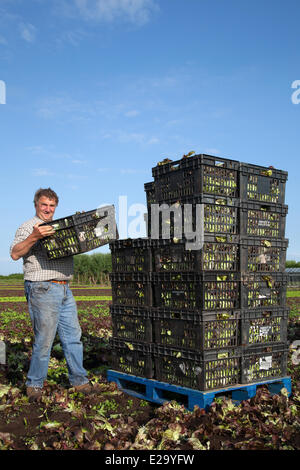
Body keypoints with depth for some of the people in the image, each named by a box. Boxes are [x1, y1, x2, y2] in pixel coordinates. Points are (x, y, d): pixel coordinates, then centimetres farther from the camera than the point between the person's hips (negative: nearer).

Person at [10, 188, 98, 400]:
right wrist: (34, 237, -30)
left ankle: (79, 380, 20)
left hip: (65, 290, 7)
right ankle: (34, 384, 13)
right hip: (42, 289, -7)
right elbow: (15, 254, -15)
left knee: (73, 336, 10)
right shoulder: (28, 227, -3)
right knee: (44, 339, -3)